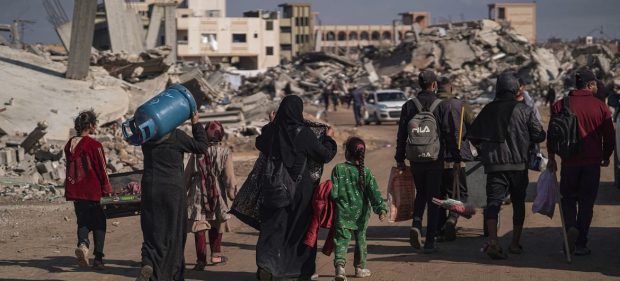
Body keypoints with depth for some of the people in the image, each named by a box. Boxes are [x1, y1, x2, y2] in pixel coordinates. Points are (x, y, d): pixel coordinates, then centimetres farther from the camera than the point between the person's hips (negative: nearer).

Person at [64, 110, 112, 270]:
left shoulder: (69, 145, 6)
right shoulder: (94, 145, -12)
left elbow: (70, 168, 13)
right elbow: (101, 169, -9)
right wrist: (107, 189, 1)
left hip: (74, 189, 5)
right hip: (92, 190, -5)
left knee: (83, 221, 13)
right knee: (99, 222, 8)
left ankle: (83, 243, -17)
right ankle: (98, 258, 6)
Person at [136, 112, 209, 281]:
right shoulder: (176, 136, -8)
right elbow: (202, 146, -1)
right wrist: (196, 124, 9)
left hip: (150, 188, 3)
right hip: (173, 190, -3)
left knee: (152, 230, 6)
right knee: (173, 234, 8)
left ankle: (148, 263, -21)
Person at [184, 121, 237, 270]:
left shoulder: (197, 152, 1)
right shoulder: (225, 153, -5)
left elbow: (187, 174, 5)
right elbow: (229, 177, -8)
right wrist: (233, 194, 0)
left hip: (198, 194, 0)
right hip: (217, 195, 0)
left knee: (199, 227, 0)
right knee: (217, 225, 17)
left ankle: (201, 259, -6)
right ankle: (216, 255, 25)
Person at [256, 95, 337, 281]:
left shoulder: (271, 130, -4)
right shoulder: (304, 134, -15)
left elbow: (260, 145, 19)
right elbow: (324, 155, -5)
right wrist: (329, 139, 13)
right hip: (300, 187, -2)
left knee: (273, 226, 4)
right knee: (302, 226, 12)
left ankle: (265, 262, -19)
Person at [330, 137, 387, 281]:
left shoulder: (338, 169, -8)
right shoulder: (366, 172, -5)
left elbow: (334, 193, -9)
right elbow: (374, 192, -12)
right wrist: (381, 208, -14)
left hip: (343, 213, -2)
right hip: (361, 214, 2)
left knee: (342, 239, -3)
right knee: (361, 239, 17)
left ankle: (340, 265, -24)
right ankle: (360, 267, 27)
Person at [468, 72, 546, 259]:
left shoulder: (488, 110, 4)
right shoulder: (525, 110, -3)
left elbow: (472, 135, 6)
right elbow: (539, 136, -4)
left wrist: (484, 151, 22)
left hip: (494, 164, 0)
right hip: (519, 164, 0)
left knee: (493, 201, -6)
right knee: (518, 202, 15)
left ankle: (493, 241, -26)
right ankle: (515, 243, 19)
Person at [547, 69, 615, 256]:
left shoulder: (561, 105, 0)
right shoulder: (600, 107, -2)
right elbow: (609, 135, 2)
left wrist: (552, 158, 8)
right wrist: (606, 157, 17)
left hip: (569, 161, 1)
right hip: (592, 162, -1)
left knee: (568, 198, 15)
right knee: (586, 202, 7)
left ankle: (571, 226, -13)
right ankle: (580, 244, 4)